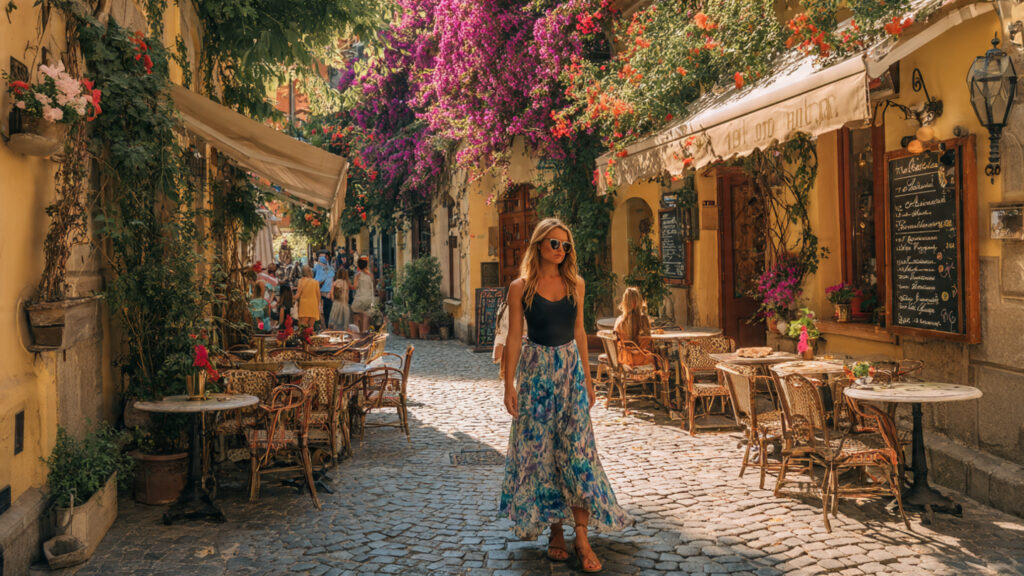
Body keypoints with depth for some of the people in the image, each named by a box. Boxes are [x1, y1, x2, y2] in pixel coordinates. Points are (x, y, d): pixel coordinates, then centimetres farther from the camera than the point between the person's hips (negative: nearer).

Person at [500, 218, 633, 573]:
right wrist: (509, 384, -7)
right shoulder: (521, 287, -4)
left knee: (577, 448, -5)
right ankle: (554, 530, 17)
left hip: (570, 368, 2)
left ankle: (582, 538, -2)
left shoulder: (576, 284, 4)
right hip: (536, 371, -2)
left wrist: (587, 378, 9)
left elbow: (579, 332, 10)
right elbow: (514, 338, -3)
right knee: (540, 450, 3)